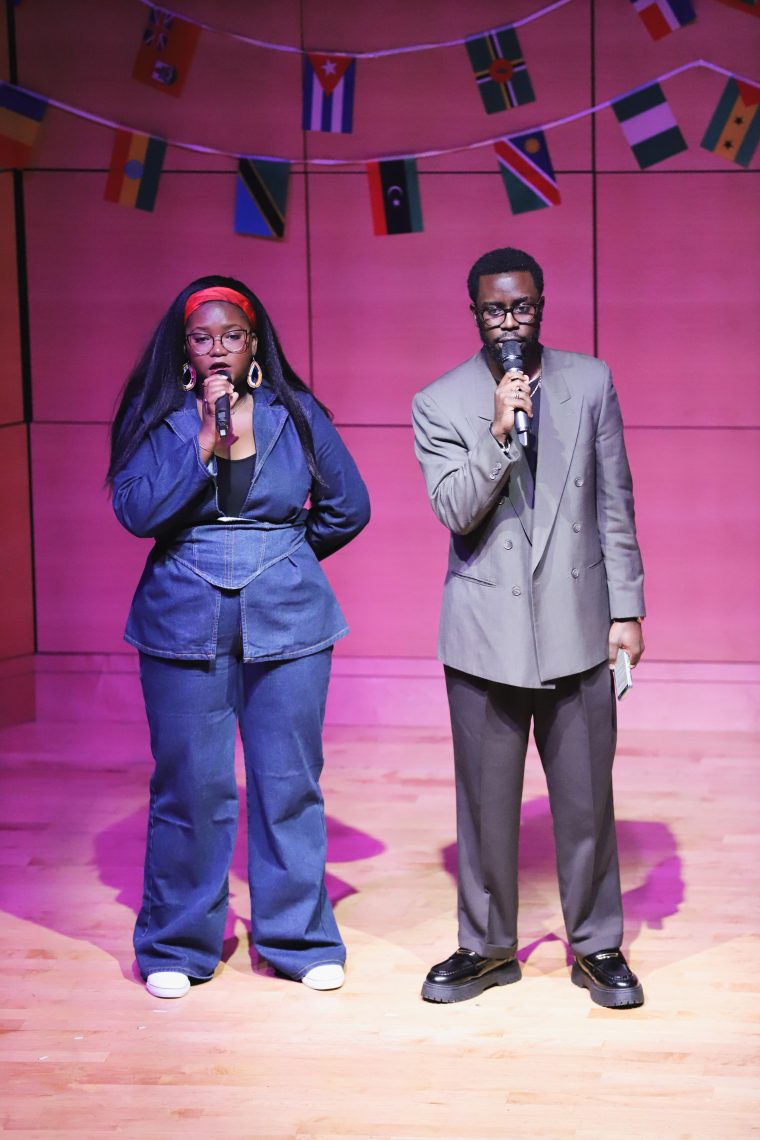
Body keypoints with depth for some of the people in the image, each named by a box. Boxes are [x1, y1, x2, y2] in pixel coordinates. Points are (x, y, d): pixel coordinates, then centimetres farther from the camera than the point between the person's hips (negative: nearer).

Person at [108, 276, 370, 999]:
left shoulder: (295, 415, 4)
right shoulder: (158, 420, 2)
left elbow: (347, 506, 13)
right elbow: (136, 511, -12)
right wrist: (206, 438, -16)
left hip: (287, 619, 1)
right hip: (185, 621, -1)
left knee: (289, 782, 4)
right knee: (189, 785, 2)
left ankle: (298, 939, 18)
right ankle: (177, 946, 16)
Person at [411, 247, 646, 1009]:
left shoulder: (590, 383, 3)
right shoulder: (439, 404, -1)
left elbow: (615, 504, 6)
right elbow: (455, 512, -11)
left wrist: (626, 609, 3)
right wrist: (498, 433, -24)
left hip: (576, 625, 1)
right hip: (487, 629, -1)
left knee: (586, 797, 6)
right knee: (486, 799, 8)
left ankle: (596, 947, 20)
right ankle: (486, 947, 23)